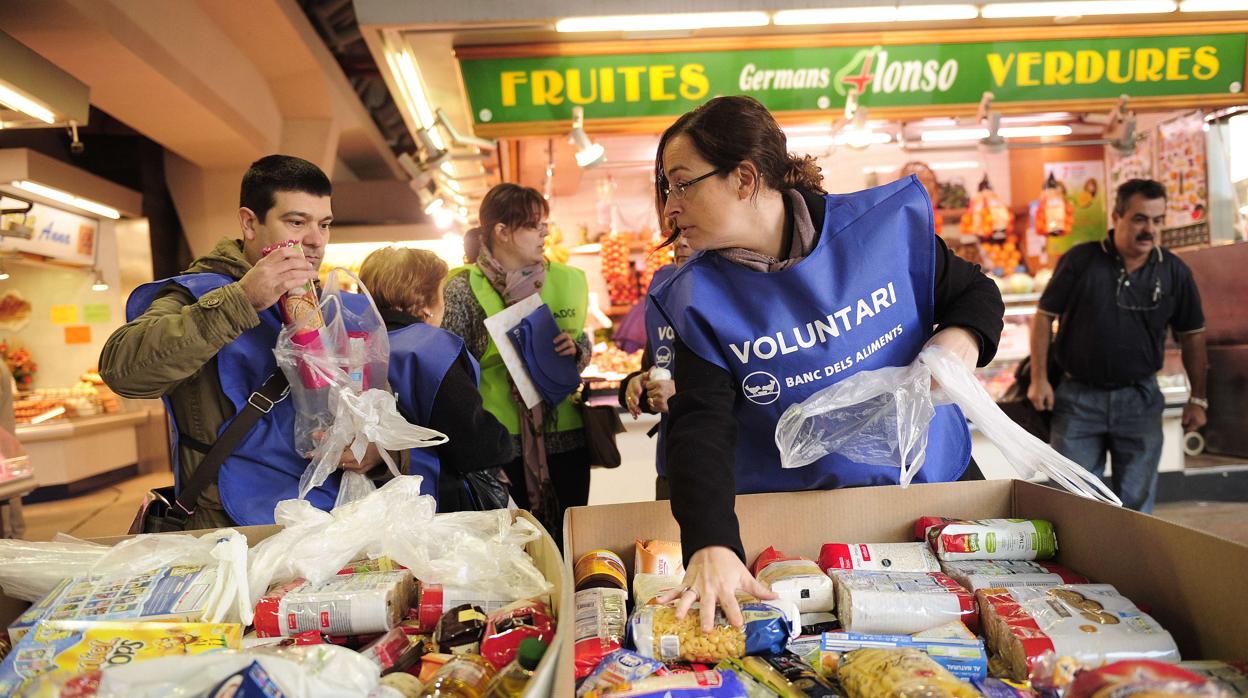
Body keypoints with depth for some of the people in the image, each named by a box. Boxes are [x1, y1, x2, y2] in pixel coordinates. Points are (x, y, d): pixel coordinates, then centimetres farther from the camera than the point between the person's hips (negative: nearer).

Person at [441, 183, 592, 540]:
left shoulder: (564, 280, 6)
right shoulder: (464, 289, -5)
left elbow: (584, 342, 19)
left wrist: (576, 348, -5)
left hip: (565, 434, 4)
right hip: (501, 442, -3)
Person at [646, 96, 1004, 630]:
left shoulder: (888, 222, -13)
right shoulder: (698, 299, -13)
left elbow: (974, 291, 4)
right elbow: (701, 426, -24)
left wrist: (962, 336, -20)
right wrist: (711, 544, -39)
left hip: (936, 479, 2)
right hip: (795, 516, -1)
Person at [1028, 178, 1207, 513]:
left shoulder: (1175, 272, 0)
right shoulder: (1080, 260, -7)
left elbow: (1192, 335, 9)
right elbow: (1045, 316, -2)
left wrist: (1197, 399, 8)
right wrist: (1039, 379, -6)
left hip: (1140, 399, 2)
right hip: (1078, 397, -2)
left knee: (1136, 504, 11)